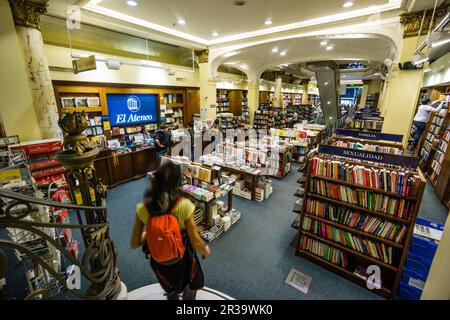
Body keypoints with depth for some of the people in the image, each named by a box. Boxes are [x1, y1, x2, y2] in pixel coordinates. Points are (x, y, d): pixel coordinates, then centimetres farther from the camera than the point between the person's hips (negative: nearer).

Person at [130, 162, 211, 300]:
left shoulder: (142, 208, -21)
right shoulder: (184, 205, -29)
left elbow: (134, 244, -10)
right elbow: (195, 242, -20)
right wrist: (205, 250, 0)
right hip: (182, 258, -2)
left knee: (171, 292, 35)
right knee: (190, 288, 33)